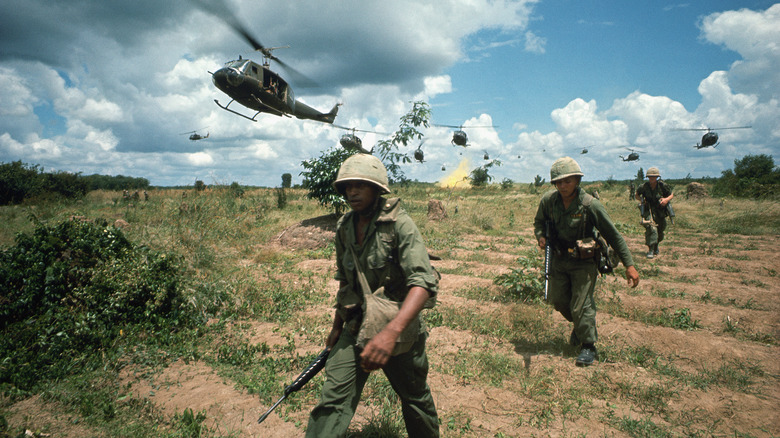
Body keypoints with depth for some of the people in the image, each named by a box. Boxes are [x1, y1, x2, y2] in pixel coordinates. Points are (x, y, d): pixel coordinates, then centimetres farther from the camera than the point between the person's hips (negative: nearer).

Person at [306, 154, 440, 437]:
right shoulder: (344, 228, 1)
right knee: (332, 400, -5)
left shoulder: (399, 225, -19)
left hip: (400, 326, -4)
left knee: (415, 399, 17)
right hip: (357, 327, 4)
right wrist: (337, 326, 19)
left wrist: (391, 332, -43)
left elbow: (424, 282, -30)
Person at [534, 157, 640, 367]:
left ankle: (589, 347, 14)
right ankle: (579, 326, 41)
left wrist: (629, 265, -14)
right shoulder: (548, 200, -10)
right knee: (558, 301, 12)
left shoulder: (590, 205, -21)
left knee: (581, 306, -6)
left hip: (583, 262, -4)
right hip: (559, 259, 5)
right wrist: (540, 236, -11)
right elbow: (539, 222, 11)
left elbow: (613, 236, -14)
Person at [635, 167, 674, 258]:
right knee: (651, 228, -24)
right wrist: (641, 200, -9)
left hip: (660, 212, 2)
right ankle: (650, 250, -21)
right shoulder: (644, 186, -9)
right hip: (649, 211, -2)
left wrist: (667, 199, -15)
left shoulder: (662, 185, -9)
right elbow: (637, 195, 10)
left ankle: (656, 247, 43)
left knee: (660, 230, 15)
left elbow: (671, 194, 6)